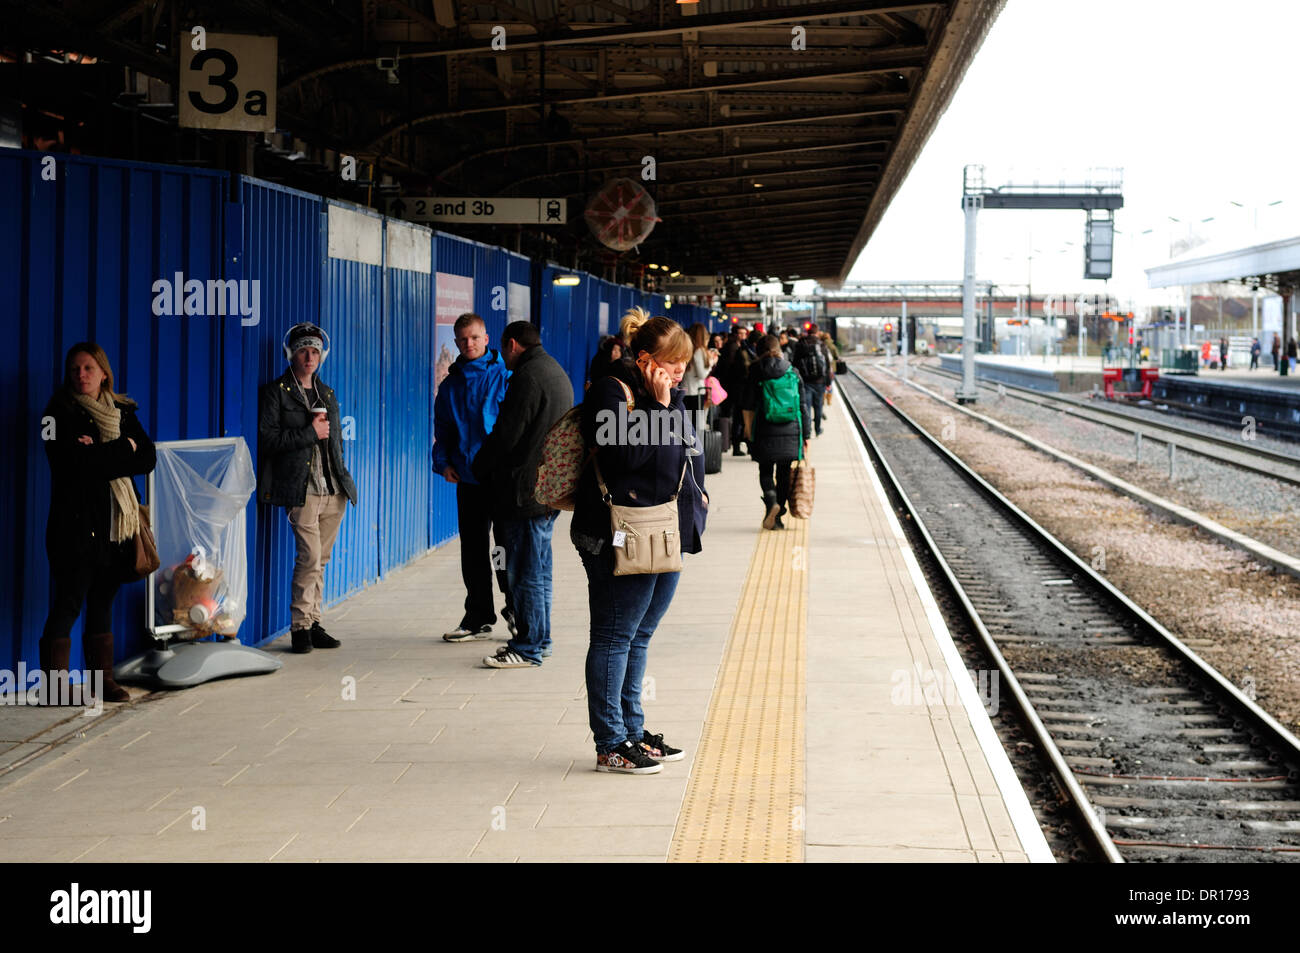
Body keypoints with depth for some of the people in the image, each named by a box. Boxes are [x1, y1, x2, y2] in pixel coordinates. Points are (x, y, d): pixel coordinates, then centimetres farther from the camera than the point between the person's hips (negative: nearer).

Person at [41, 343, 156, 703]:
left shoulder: (123, 412, 12)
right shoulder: (60, 413, -2)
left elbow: (147, 459, 0)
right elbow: (72, 462, -17)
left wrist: (98, 454, -12)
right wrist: (122, 449, -11)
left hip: (116, 523, 5)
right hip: (76, 522, -5)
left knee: (103, 601, 9)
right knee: (68, 602, -5)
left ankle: (103, 679, 14)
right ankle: (53, 685, -2)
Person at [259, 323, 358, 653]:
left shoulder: (327, 394, 20)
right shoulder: (277, 392, 1)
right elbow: (267, 438, -9)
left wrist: (342, 477, 14)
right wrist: (309, 433, -12)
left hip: (333, 490, 6)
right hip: (302, 489, -6)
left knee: (320, 559, 8)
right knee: (310, 556, -12)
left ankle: (313, 624, 13)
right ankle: (301, 626, -3)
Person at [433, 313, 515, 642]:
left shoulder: (505, 376, -2)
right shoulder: (450, 385, 13)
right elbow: (442, 430, 19)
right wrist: (442, 462, 3)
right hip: (467, 478, 5)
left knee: (507, 545, -2)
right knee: (473, 549, 9)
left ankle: (515, 608, 14)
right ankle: (478, 617, 16)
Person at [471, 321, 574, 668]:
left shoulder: (527, 377, -15)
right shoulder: (557, 373, 16)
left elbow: (505, 435, -17)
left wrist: (479, 468, 1)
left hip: (525, 491, -10)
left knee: (526, 573, -5)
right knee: (538, 569, 17)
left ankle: (528, 648, -1)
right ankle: (538, 639, 24)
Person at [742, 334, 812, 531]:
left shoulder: (756, 372, -2)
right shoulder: (793, 372, 4)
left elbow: (748, 406, -1)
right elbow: (804, 406, 5)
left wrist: (749, 428, 12)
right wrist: (806, 435, 11)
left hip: (765, 431, -2)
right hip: (790, 433, 2)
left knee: (765, 471, 11)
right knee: (784, 474, 11)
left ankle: (771, 502, -17)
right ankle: (777, 517, 10)